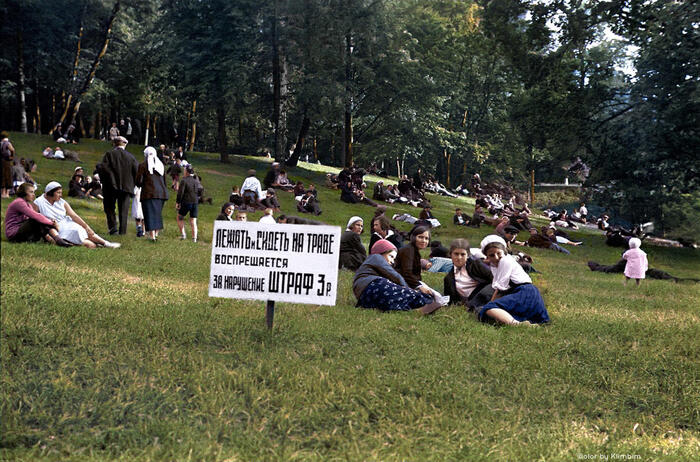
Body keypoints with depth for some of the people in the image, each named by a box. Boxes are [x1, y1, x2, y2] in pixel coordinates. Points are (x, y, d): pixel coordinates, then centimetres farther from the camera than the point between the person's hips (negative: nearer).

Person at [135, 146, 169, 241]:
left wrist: (141, 185, 16)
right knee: (158, 213, 15)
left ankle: (152, 235, -5)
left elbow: (138, 181, -5)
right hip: (161, 192, 4)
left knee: (150, 213, -1)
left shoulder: (142, 165, -3)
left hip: (149, 192, -4)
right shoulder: (161, 165, 11)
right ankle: (157, 233, 19)